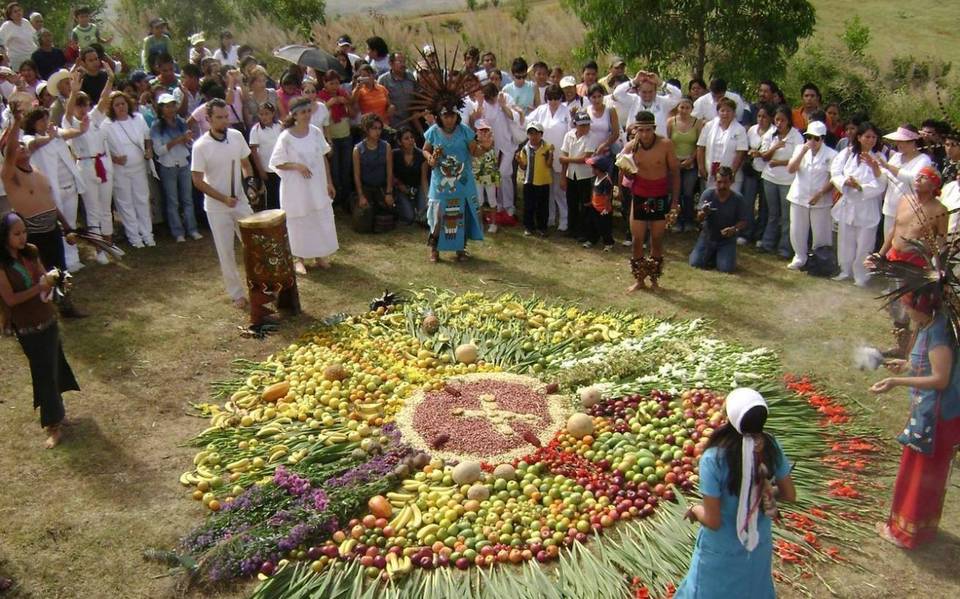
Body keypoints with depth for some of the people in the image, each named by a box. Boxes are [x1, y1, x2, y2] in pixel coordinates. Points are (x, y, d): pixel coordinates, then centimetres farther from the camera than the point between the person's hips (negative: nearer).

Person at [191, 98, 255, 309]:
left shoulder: (236, 136, -3)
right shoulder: (201, 146, -15)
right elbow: (198, 181, -12)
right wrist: (224, 199, -18)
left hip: (241, 201, 3)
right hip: (217, 208, -3)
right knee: (226, 252, 5)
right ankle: (237, 293, 17)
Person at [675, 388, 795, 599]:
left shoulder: (713, 459, -31)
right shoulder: (770, 446, -17)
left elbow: (712, 521, -25)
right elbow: (789, 495, -3)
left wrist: (695, 510, -5)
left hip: (722, 553, -4)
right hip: (760, 546, 4)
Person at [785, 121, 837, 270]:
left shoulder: (831, 154, -7)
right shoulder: (800, 149, 4)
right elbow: (791, 169, -8)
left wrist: (820, 194, -20)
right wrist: (803, 151, -16)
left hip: (821, 201, -3)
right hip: (799, 197, 3)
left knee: (821, 233, 3)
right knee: (796, 231, 9)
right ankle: (799, 258, 28)